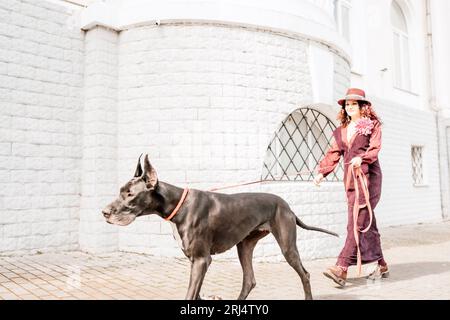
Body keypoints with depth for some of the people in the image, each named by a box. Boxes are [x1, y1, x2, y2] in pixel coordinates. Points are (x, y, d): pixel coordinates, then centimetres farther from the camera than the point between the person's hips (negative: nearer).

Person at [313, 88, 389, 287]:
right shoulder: (341, 130, 20)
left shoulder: (373, 125, 6)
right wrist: (322, 172, 0)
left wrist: (362, 158, -26)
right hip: (350, 178, 6)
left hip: (368, 175, -6)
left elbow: (375, 148, -6)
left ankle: (342, 268, -20)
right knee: (366, 222, 7)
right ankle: (381, 265, 19)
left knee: (358, 221, -14)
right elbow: (333, 153, 14)